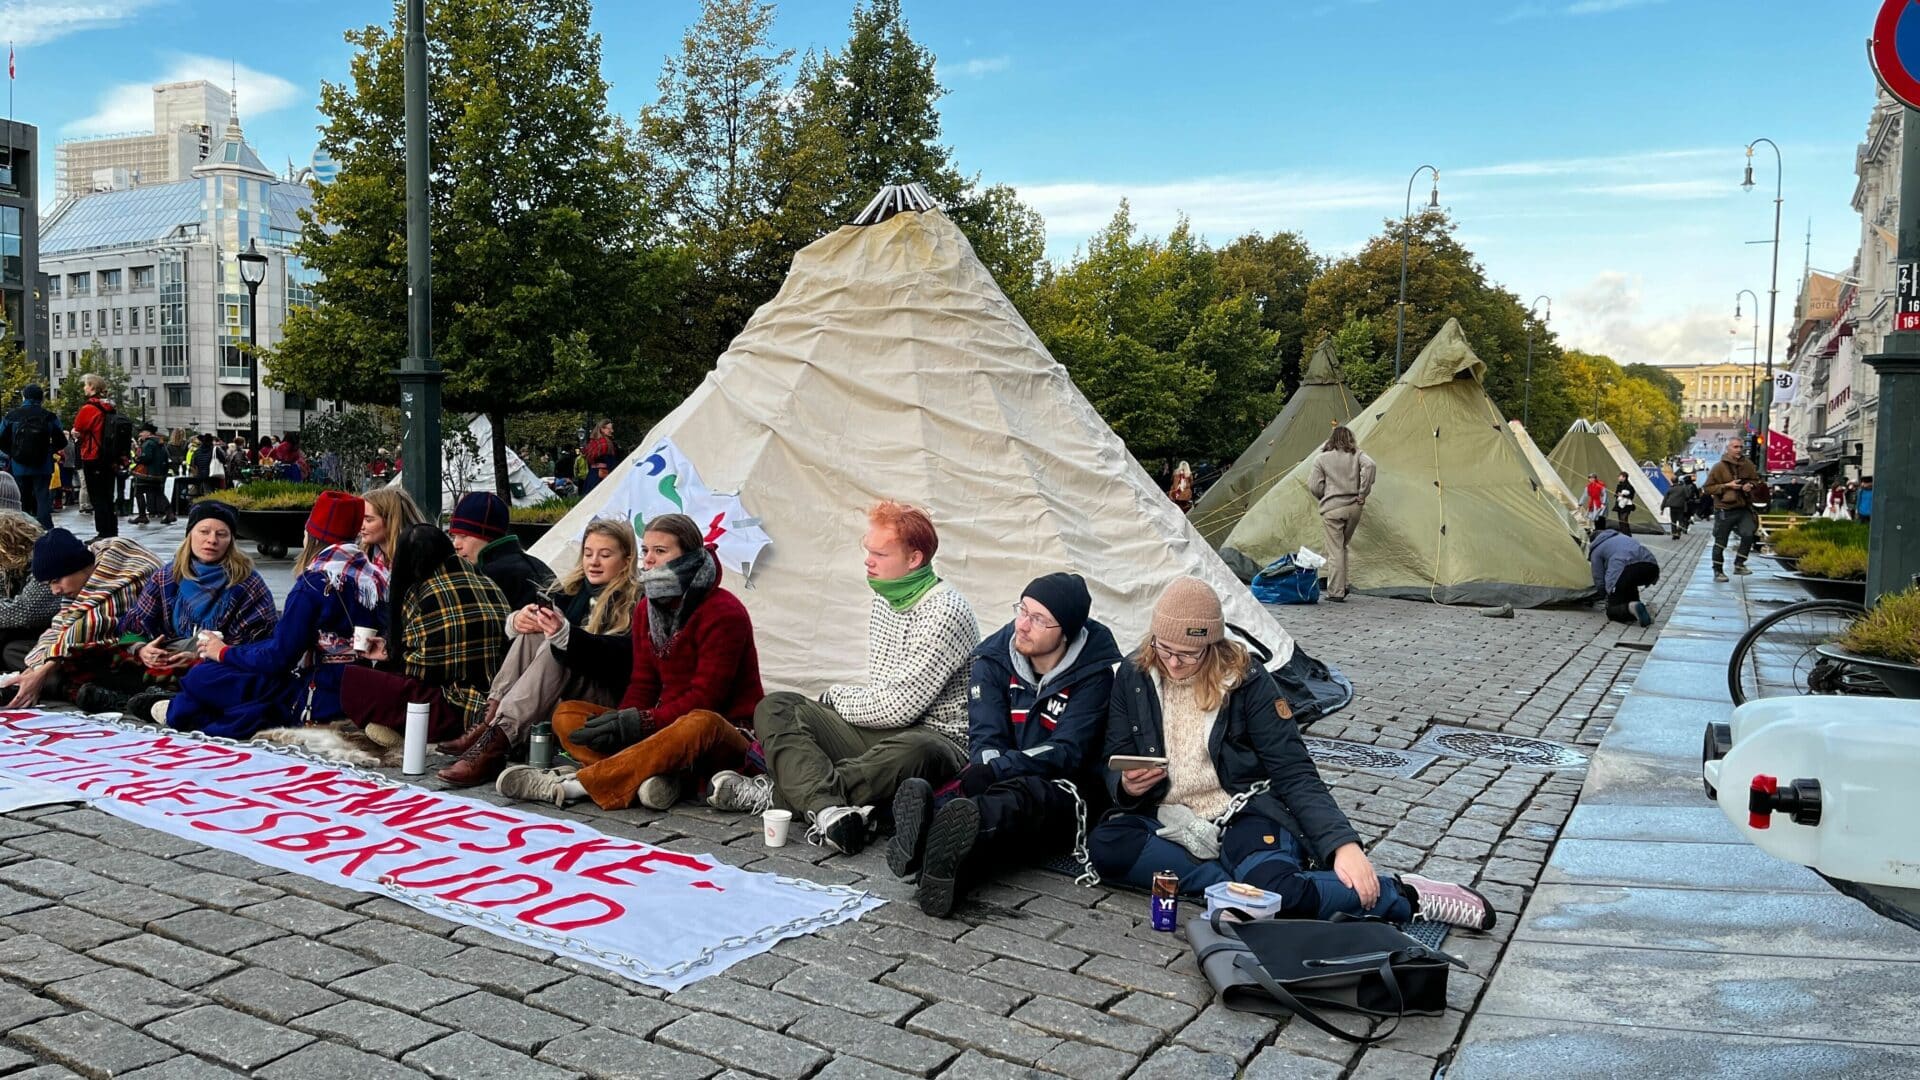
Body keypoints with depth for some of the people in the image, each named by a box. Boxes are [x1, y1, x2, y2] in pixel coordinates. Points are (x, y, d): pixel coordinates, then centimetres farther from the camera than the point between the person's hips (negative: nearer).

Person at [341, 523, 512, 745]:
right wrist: (390, 652, 27)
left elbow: (428, 666, -12)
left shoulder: (419, 592, -7)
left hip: (455, 710, -8)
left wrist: (391, 656, 10)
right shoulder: (487, 583, 13)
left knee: (352, 682, -3)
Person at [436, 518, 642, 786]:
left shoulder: (633, 603, -5)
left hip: (605, 698, -6)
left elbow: (616, 655, -23)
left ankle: (495, 743, -40)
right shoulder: (573, 588, 13)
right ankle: (489, 722, -27)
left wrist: (564, 633, -38)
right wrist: (517, 621, -15)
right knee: (533, 632, -13)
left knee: (555, 649, -28)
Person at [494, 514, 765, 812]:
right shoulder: (647, 609, 10)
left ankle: (577, 785, -38)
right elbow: (642, 683, 7)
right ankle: (665, 776, -31)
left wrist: (641, 722, -26)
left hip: (725, 734, -7)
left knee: (700, 725, -43)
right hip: (665, 726, 7)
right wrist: (619, 724, -14)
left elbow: (705, 698, -19)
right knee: (566, 715, -7)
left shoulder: (724, 613, -14)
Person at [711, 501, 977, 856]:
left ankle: (776, 791, -29)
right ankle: (829, 809, -37)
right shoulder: (882, 600, 12)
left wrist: (837, 696, -3)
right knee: (775, 707, -8)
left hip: (930, 737, -8)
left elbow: (899, 707, -18)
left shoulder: (946, 612, -15)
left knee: (917, 751, -43)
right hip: (878, 731, 8)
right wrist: (844, 698, 0)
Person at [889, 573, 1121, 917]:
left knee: (1021, 795, -39)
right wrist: (980, 773, -29)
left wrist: (991, 771, -28)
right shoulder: (994, 659, 5)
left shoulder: (1095, 672, -5)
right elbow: (986, 740, -3)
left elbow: (1066, 752, -14)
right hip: (999, 785, 3)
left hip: (1063, 795, -3)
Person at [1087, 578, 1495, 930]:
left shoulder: (1246, 680, -9)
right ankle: (1241, 879, -21)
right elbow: (1114, 763, 6)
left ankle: (1405, 896, -14)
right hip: (1169, 822, 4)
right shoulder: (1134, 677, -1)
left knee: (1271, 889, -36)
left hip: (1244, 814, -3)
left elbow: (1295, 773, -9)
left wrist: (1342, 844, -23)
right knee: (1106, 844, -29)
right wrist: (1126, 786, -19)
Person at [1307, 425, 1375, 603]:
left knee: (1335, 550, -2)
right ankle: (1341, 587, 16)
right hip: (1354, 507, 3)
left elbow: (1314, 487, 0)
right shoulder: (1356, 455, 8)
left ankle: (1336, 592, -4)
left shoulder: (1321, 458, 3)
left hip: (1332, 509, -3)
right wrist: (1362, 494, -7)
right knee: (1342, 547, 16)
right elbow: (1370, 466, -13)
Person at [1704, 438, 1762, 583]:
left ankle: (1739, 564, 1)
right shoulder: (1719, 467, -5)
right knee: (1720, 542, 3)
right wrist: (1727, 486, -17)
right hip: (1724, 510, -3)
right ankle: (1718, 571, 15)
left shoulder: (1748, 465, 7)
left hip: (1744, 508, 3)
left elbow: (1756, 481, 20)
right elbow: (1708, 488, -6)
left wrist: (1751, 485, -3)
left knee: (1748, 534, -16)